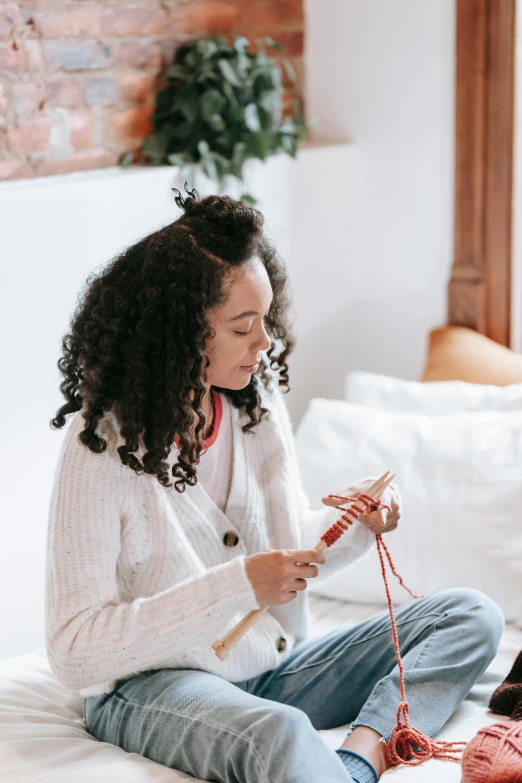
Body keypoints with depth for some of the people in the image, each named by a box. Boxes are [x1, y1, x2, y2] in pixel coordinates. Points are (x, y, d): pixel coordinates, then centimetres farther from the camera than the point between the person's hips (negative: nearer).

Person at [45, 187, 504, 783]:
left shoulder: (257, 398, 2)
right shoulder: (104, 443, -16)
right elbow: (73, 649, -20)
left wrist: (350, 525, -10)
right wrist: (239, 584, -25)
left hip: (272, 669, 8)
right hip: (153, 688, -8)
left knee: (471, 616, -7)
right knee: (279, 733, -42)